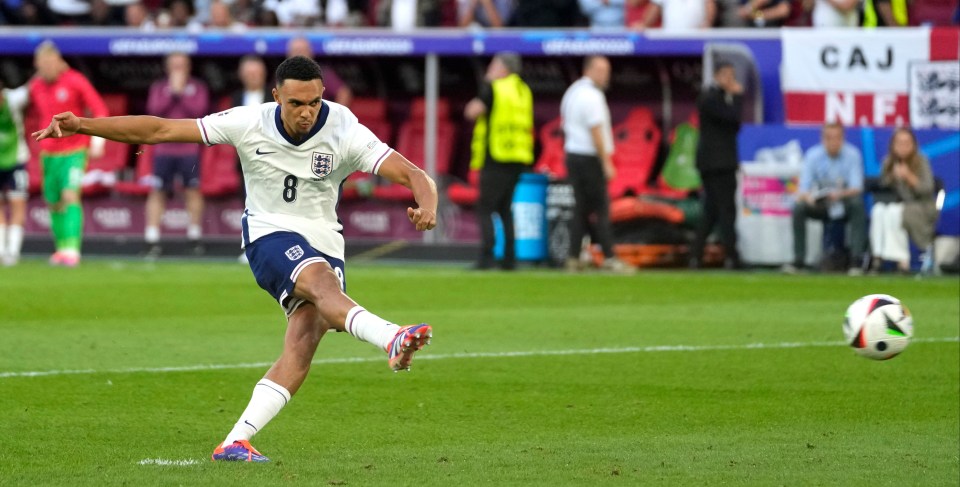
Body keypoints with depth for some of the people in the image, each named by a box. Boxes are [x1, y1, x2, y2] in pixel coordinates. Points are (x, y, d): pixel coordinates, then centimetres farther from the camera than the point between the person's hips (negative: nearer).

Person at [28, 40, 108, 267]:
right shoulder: (36, 87, 6)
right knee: (54, 203, 7)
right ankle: (61, 247, 18)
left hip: (75, 150, -5)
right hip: (48, 152, 5)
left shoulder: (75, 82, -8)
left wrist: (98, 137, -15)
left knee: (70, 196, -18)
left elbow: (99, 109, -6)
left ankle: (72, 248, -23)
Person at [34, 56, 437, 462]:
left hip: (325, 242, 2)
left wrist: (427, 206, -43)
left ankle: (235, 442, -20)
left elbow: (414, 175, -19)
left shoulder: (345, 132, -13)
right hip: (270, 234, -2)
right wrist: (82, 125, -14)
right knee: (323, 281, -34)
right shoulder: (249, 124, -11)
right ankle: (393, 340, -58)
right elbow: (159, 130, -8)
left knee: (302, 344, -18)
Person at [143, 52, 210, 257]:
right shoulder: (159, 87, 11)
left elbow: (198, 110, -8)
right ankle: (152, 240, -2)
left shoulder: (198, 87, 7)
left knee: (193, 191, -1)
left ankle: (195, 237, 8)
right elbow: (154, 110, -4)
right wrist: (172, 92, -8)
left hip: (189, 149, -1)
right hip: (163, 148, 1)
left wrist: (181, 92, -7)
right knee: (157, 192, -2)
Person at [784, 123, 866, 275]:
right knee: (798, 208, -27)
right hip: (820, 205, 1)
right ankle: (798, 261, -20)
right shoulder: (813, 155, -9)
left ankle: (856, 261, -33)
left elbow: (856, 188, -17)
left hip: (844, 202, -1)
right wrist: (807, 197, -37)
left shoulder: (852, 155, -11)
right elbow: (802, 189, -12)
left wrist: (840, 194, -38)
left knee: (857, 203, -34)